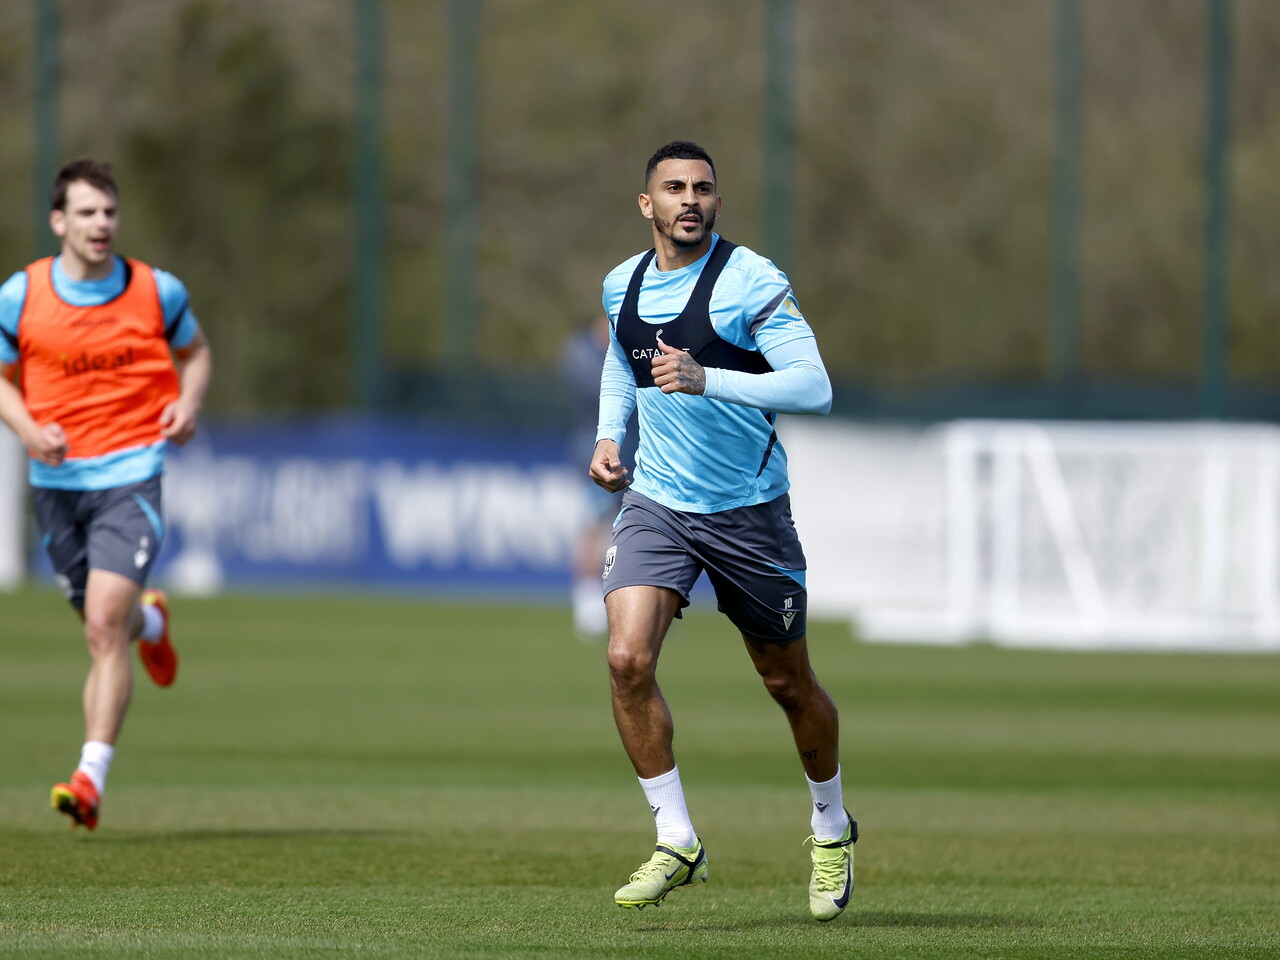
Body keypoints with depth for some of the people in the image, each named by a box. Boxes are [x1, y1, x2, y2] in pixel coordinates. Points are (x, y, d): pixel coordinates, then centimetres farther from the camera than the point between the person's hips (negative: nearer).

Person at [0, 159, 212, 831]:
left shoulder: (157, 291, -3)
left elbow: (194, 350, 15)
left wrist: (188, 403, -5)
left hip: (130, 475, -3)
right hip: (55, 476, 3)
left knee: (104, 627, -17)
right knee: (106, 623, 16)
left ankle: (91, 776, -20)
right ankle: (151, 621, 55)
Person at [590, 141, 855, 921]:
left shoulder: (751, 283, -15)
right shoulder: (623, 285, 3)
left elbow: (814, 388, -24)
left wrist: (705, 379, -34)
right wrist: (609, 435, 9)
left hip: (748, 510, -3)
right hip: (656, 503, 3)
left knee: (787, 681, 10)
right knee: (628, 659, -19)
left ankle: (832, 828, 36)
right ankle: (677, 843, -9)